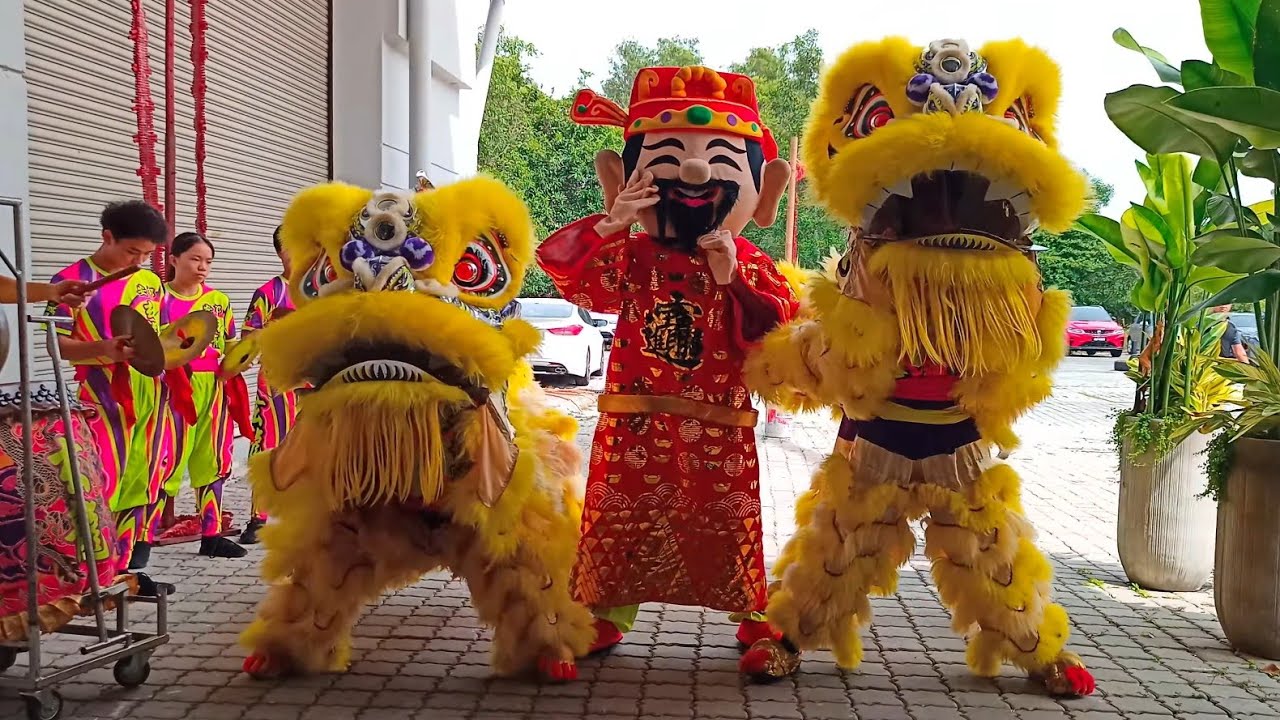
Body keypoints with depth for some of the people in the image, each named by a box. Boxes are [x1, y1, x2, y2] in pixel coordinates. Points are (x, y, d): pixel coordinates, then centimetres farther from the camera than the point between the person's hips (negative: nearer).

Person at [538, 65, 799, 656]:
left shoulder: (751, 264, -1)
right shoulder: (632, 257, 1)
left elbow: (777, 330, -10)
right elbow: (570, 274, -9)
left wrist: (732, 279, -19)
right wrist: (609, 225, -21)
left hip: (718, 425, -1)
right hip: (636, 419, 1)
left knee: (726, 519, 7)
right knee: (620, 517, 8)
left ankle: (752, 614, 22)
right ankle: (604, 612, 23)